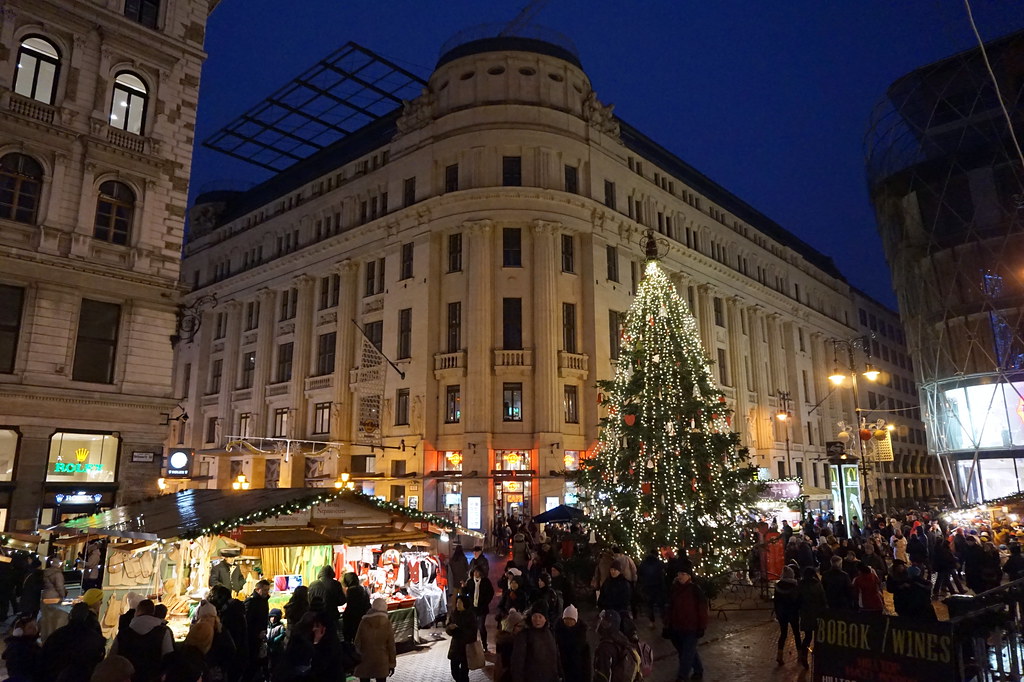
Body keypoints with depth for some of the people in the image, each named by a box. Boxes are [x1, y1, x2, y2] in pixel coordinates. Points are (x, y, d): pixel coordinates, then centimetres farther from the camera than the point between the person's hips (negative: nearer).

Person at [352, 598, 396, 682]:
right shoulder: (387, 623, -9)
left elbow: (357, 643, -3)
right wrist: (392, 664, 4)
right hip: (381, 661, 0)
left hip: (364, 660, 0)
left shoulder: (364, 622, -9)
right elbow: (391, 645, -4)